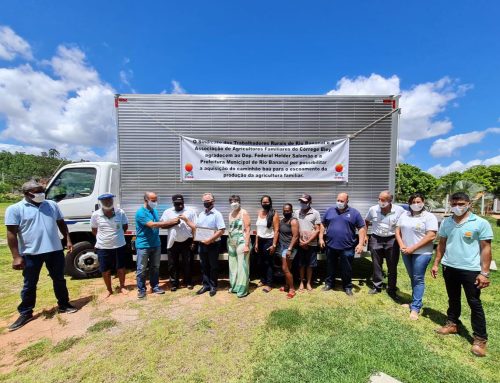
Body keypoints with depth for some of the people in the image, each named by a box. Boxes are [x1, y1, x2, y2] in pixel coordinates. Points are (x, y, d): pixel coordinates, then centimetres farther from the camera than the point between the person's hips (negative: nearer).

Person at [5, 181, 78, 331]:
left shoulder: (52, 205, 6)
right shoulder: (15, 209, -5)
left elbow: (61, 223, 13)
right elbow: (11, 234, -7)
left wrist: (68, 240, 6)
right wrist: (16, 256, -12)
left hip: (55, 250, 3)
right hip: (31, 253, -3)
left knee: (59, 280, 13)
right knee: (29, 285, 12)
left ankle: (63, 305, 29)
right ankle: (25, 313, 30)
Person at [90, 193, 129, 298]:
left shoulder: (120, 212, -12)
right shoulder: (96, 215, -10)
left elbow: (125, 226, 4)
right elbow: (94, 230, 6)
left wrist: (117, 234, 3)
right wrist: (102, 237, 4)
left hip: (119, 246, 0)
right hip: (103, 247, 1)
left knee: (121, 268, 13)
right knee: (105, 271, 13)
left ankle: (122, 287, 34)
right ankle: (109, 290, 34)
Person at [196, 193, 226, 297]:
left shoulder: (217, 214, -11)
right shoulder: (201, 214, 10)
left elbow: (221, 230, -18)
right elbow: (197, 228, 17)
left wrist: (210, 239, -23)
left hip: (213, 244, -6)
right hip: (202, 244, 6)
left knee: (213, 266, 8)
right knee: (204, 266, 15)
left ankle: (213, 286, 22)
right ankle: (206, 285, 29)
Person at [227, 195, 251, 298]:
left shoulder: (244, 213, -8)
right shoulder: (230, 214, 11)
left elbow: (247, 230, -13)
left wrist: (246, 245, -18)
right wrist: (228, 242, 12)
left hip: (241, 242, -7)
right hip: (232, 243, 7)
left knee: (242, 266, 0)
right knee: (233, 265, 14)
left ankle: (242, 289, 12)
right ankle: (234, 286, 29)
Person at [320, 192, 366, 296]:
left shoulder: (354, 213, -2)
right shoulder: (330, 210, 4)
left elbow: (362, 228, -1)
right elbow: (323, 225, 10)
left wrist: (360, 243, -9)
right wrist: (321, 238, 3)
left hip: (347, 247, -2)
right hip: (331, 246, 2)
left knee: (347, 269, 12)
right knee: (330, 267, 16)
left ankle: (347, 287, 31)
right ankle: (329, 283, 34)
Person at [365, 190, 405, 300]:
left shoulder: (399, 211, -12)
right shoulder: (373, 209, -7)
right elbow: (366, 221, 9)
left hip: (392, 240, -1)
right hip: (376, 239, 1)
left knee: (392, 266, 10)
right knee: (376, 265, 12)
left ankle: (392, 290, 26)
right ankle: (377, 286, 27)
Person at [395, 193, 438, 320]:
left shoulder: (429, 217, -9)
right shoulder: (404, 215, 7)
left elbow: (431, 236, -15)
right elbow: (398, 231, 8)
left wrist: (413, 248, -17)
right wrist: (401, 245, -7)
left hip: (421, 253, -5)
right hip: (406, 252, 5)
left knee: (418, 279, 1)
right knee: (412, 278, 16)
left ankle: (415, 307, 9)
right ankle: (416, 301, 31)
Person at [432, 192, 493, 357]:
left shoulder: (480, 223, -10)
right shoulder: (446, 222, 2)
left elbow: (486, 249, -9)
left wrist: (484, 273, -13)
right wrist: (436, 263, 8)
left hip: (471, 270, -4)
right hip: (449, 268, 4)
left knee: (475, 304, 7)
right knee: (453, 299, 19)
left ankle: (480, 339, 21)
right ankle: (452, 324, 35)